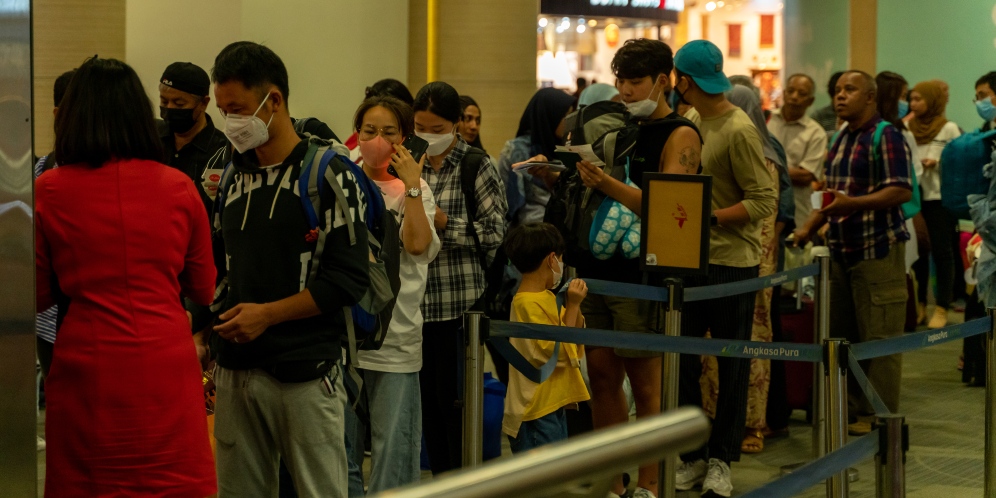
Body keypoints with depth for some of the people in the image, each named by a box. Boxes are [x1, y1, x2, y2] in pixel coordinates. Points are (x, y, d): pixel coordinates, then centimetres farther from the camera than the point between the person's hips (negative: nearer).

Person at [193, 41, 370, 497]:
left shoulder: (328, 173, -5)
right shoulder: (232, 176, 13)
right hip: (235, 371, 6)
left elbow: (349, 278, -11)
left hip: (305, 373, -6)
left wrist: (267, 313, -16)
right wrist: (194, 317, 5)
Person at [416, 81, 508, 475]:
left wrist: (444, 222, -16)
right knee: (428, 397, 9)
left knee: (455, 398, -1)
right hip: (418, 299, 4)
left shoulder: (477, 166, -4)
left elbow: (494, 234, -8)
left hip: (460, 299, -4)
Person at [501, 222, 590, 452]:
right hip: (536, 412, -10)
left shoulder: (547, 298, 10)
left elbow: (575, 342, 18)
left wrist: (574, 306, 3)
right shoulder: (528, 304, -18)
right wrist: (573, 306, -18)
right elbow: (559, 352, -21)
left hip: (554, 405, 10)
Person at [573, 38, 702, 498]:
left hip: (641, 274, -7)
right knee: (601, 375, 7)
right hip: (599, 267, 7)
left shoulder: (680, 135, -6)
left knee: (644, 383, -1)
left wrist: (605, 183, -32)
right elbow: (596, 197, 21)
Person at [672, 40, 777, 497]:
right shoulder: (690, 120, 8)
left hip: (731, 261, -7)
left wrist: (708, 218, -21)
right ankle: (691, 456, 17)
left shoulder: (739, 130, -15)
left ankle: (721, 460, 16)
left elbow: (765, 201, -17)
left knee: (732, 367, 6)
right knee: (680, 359, 6)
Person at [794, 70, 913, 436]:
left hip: (878, 250, -9)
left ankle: (878, 417, 1)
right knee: (846, 334, 11)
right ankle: (852, 411, 19)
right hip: (842, 250, 9)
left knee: (879, 338, -5)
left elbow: (901, 191, -18)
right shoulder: (840, 139, 16)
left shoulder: (886, 137, -10)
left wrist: (851, 203, -27)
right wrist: (810, 227, 13)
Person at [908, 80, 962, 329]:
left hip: (940, 198, -4)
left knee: (941, 251, -3)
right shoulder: (908, 127, 10)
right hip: (914, 196, 4)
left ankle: (942, 309, 1)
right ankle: (918, 306, 16)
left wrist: (935, 163, -18)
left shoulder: (949, 129, -2)